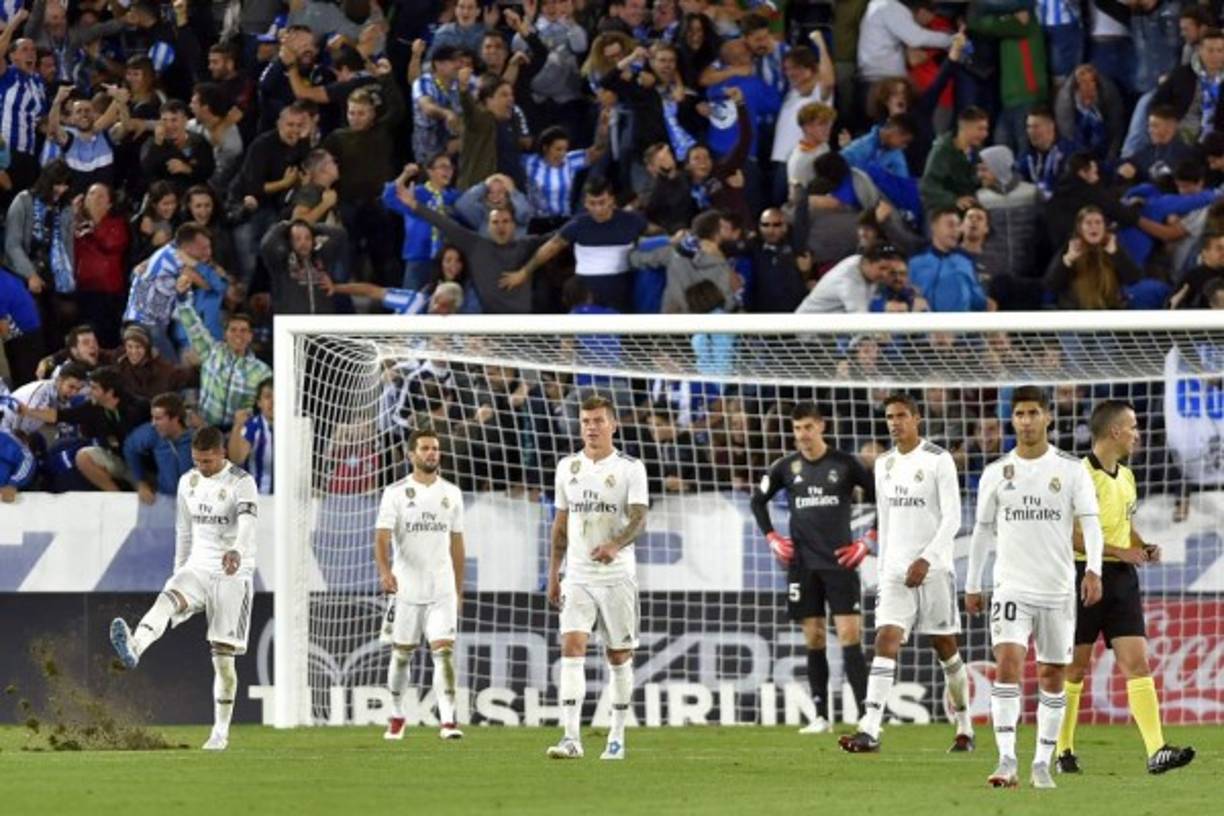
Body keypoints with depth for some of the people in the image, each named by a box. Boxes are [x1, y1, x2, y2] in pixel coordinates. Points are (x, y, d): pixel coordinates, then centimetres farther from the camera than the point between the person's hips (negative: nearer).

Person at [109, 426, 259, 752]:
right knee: (167, 600, -31)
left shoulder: (241, 483, -10)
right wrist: (179, 572, 21)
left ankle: (221, 732, 7)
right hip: (197, 568, 4)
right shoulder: (188, 483, 9)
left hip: (232, 575, -4)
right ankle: (134, 647, -60)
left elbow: (248, 522, -28)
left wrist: (237, 551, -49)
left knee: (223, 656, -2)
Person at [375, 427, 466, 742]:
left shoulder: (451, 493, 9)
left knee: (445, 651, -12)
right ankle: (396, 717, 26)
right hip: (405, 588, -1)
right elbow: (382, 536, -12)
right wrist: (385, 570, -30)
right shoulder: (396, 493, -2)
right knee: (402, 654, 9)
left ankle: (448, 720, -18)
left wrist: (459, 588, 14)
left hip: (442, 589, 1)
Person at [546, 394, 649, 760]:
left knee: (619, 656, 5)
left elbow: (638, 518, -13)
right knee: (572, 647, -14)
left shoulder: (630, 468, -2)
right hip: (578, 576, 2)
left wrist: (615, 545, -32)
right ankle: (571, 737, -20)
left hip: (617, 575, -2)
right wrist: (553, 573, 13)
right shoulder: (568, 467, 10)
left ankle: (617, 737, 17)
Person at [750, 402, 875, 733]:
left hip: (839, 561, -3)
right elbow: (758, 500, 20)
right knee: (814, 639, 4)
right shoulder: (786, 467, 6)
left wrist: (867, 542, -2)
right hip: (802, 564, 3)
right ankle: (821, 715, 9)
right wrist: (771, 537, 9)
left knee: (849, 636, -10)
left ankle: (866, 714, -13)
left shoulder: (845, 464, -2)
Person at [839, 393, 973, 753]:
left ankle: (964, 729, 21)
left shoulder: (938, 460, -6)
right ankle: (870, 731, -22)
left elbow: (952, 518, -11)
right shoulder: (884, 464, 12)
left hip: (933, 569, -4)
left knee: (945, 647, 6)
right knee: (886, 640, -11)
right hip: (896, 570, 4)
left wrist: (926, 560, -19)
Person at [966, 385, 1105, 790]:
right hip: (1012, 586, 0)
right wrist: (972, 585, 15)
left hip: (1058, 589, 0)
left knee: (1052, 676, 6)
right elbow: (983, 529, 14)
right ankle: (1007, 760, -23)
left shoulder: (1071, 470, 0)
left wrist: (1093, 570, -23)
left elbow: (1090, 522, -8)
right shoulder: (996, 472, 5)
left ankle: (1043, 764, 16)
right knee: (1008, 662, -18)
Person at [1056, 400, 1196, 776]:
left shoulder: (1126, 477, 14)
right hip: (1085, 575, -7)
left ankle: (1156, 751, -13)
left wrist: (1143, 547, 8)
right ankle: (1064, 751, 14)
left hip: (1122, 577, 7)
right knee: (1075, 666, 2)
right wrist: (1117, 551, -19)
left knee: (1137, 662, -4)